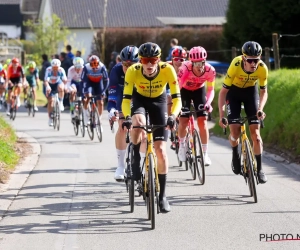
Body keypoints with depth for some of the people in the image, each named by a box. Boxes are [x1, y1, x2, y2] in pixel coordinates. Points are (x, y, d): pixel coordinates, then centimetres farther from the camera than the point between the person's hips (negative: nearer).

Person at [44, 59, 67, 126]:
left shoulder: (61, 70, -26)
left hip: (58, 83, 0)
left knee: (61, 88, -37)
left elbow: (64, 80, -33)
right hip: (50, 85, 0)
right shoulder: (49, 70, -31)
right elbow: (46, 80, -42)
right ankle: (50, 119, 7)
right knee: (50, 101, -4)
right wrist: (47, 87, -61)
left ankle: (60, 102, -16)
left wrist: (65, 86, -52)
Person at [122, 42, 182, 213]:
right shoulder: (133, 71, -30)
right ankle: (135, 159, -11)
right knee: (138, 122, -37)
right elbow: (126, 99, -30)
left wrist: (172, 116, -47)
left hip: (159, 101, 0)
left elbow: (177, 99, -29)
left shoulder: (167, 70, -30)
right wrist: (127, 117, -48)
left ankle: (162, 195, 3)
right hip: (139, 99, 0)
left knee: (161, 150, -7)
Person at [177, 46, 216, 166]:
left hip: (199, 90, 1)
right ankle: (182, 144, 20)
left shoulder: (210, 70, -29)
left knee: (202, 121, -9)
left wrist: (208, 102, -35)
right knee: (183, 121, -11)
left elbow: (211, 89, -18)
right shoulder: (185, 68, -37)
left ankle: (205, 153, -1)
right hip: (185, 90, -1)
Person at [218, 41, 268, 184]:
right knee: (235, 132, -11)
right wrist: (221, 115, -34)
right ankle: (235, 156, 20)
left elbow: (263, 91, -12)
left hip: (250, 91, 1)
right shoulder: (235, 66, -35)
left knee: (255, 133, -8)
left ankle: (259, 169, 1)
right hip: (233, 92, -1)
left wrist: (260, 109, -30)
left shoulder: (262, 69, -29)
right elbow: (223, 91, -27)